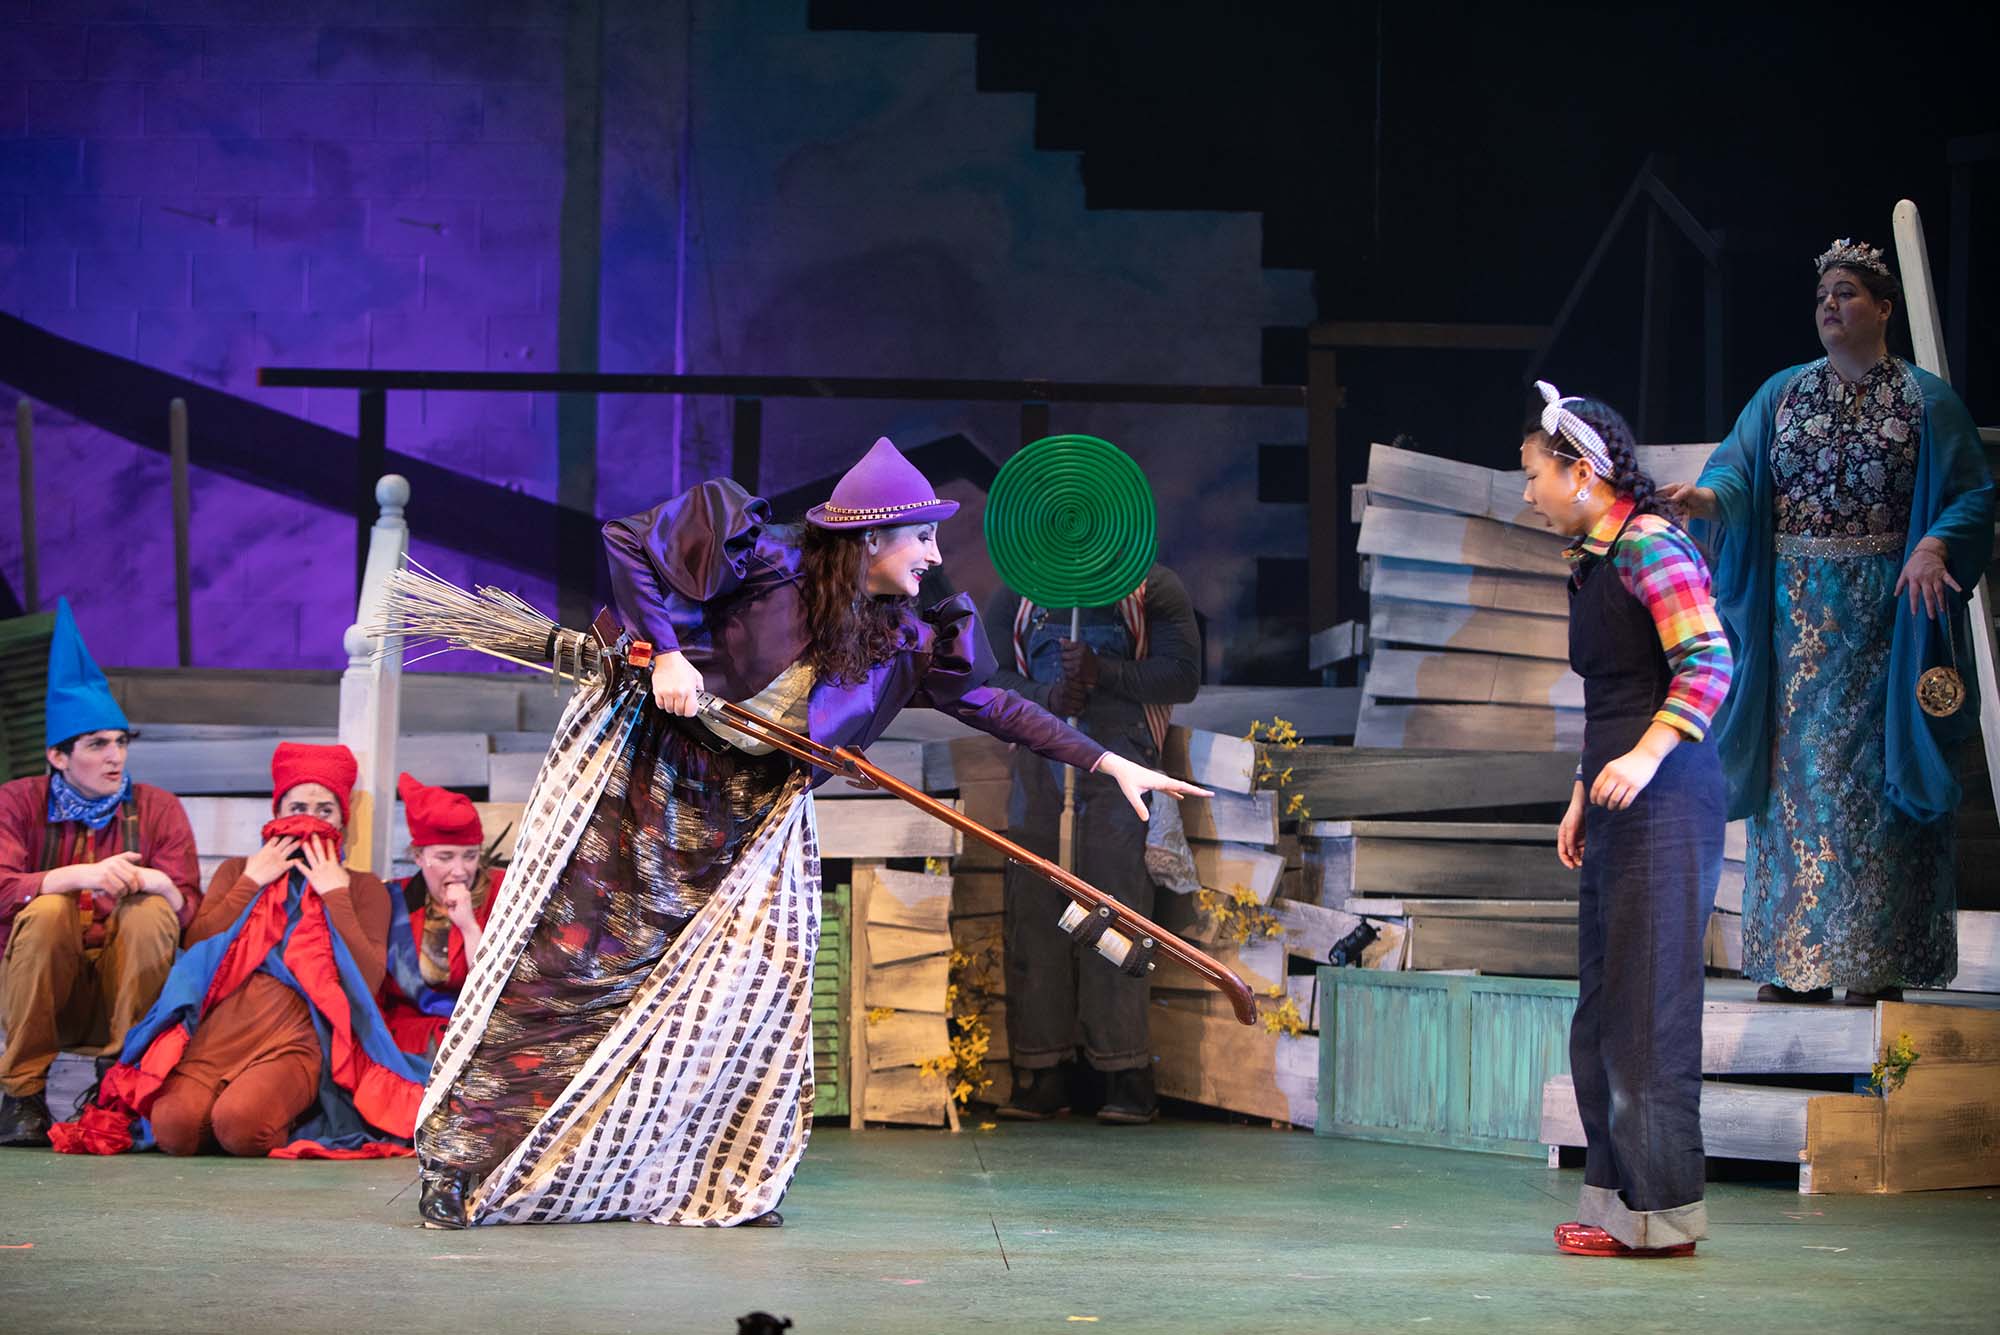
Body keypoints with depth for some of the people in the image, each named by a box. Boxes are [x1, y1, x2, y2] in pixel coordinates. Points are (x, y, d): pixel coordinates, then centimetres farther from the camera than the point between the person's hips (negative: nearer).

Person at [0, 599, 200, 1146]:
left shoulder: (158, 809, 4)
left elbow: (189, 908, -7)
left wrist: (160, 885, -31)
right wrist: (83, 877, -32)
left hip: (125, 986, 1)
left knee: (153, 910, -26)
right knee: (48, 910, -30)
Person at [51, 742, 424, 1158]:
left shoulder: (363, 889, 20)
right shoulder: (237, 871, 28)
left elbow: (366, 983, 3)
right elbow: (195, 945, 10)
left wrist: (335, 895, 4)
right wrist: (250, 883, 8)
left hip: (296, 1034, -2)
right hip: (220, 1026, 2)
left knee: (240, 1126, -34)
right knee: (175, 1126, -30)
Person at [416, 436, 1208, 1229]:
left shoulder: (899, 641, -3)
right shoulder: (766, 562, -18)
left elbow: (992, 705, -3)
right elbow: (628, 540, -16)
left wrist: (1108, 763, -8)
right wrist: (666, 652, -22)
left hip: (755, 807, 6)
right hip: (644, 763, -5)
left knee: (759, 969, -6)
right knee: (563, 953, -4)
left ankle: (725, 1180, 4)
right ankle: (463, 1155, 3)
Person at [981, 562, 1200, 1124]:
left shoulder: (1152, 588, 9)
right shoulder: (1020, 593, 18)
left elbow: (1183, 675, -1)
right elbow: (988, 676, 10)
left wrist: (1104, 673, -15)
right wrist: (1045, 696, -11)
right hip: (1040, 756, 3)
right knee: (1033, 907, -3)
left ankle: (1127, 1077, -10)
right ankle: (1042, 1075, 0)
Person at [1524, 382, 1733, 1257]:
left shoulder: (1649, 546, -10)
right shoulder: (1593, 561, 19)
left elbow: (1709, 662, -19)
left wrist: (1646, 755, -28)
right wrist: (1582, 794, 21)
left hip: (1665, 801, -10)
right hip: (1619, 808, 10)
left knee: (1648, 1004, -9)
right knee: (1603, 1009, 11)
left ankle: (1661, 1213, -6)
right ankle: (1617, 1200, 16)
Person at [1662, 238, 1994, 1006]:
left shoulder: (1925, 400, 4)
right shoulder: (1782, 394, 12)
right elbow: (1739, 466, 1)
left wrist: (1935, 544, -20)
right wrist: (1707, 496, -22)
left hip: (1884, 617, -3)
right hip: (1796, 617, 3)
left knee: (1872, 770, -6)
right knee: (1797, 770, 0)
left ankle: (1876, 964, -4)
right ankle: (1796, 962, 3)